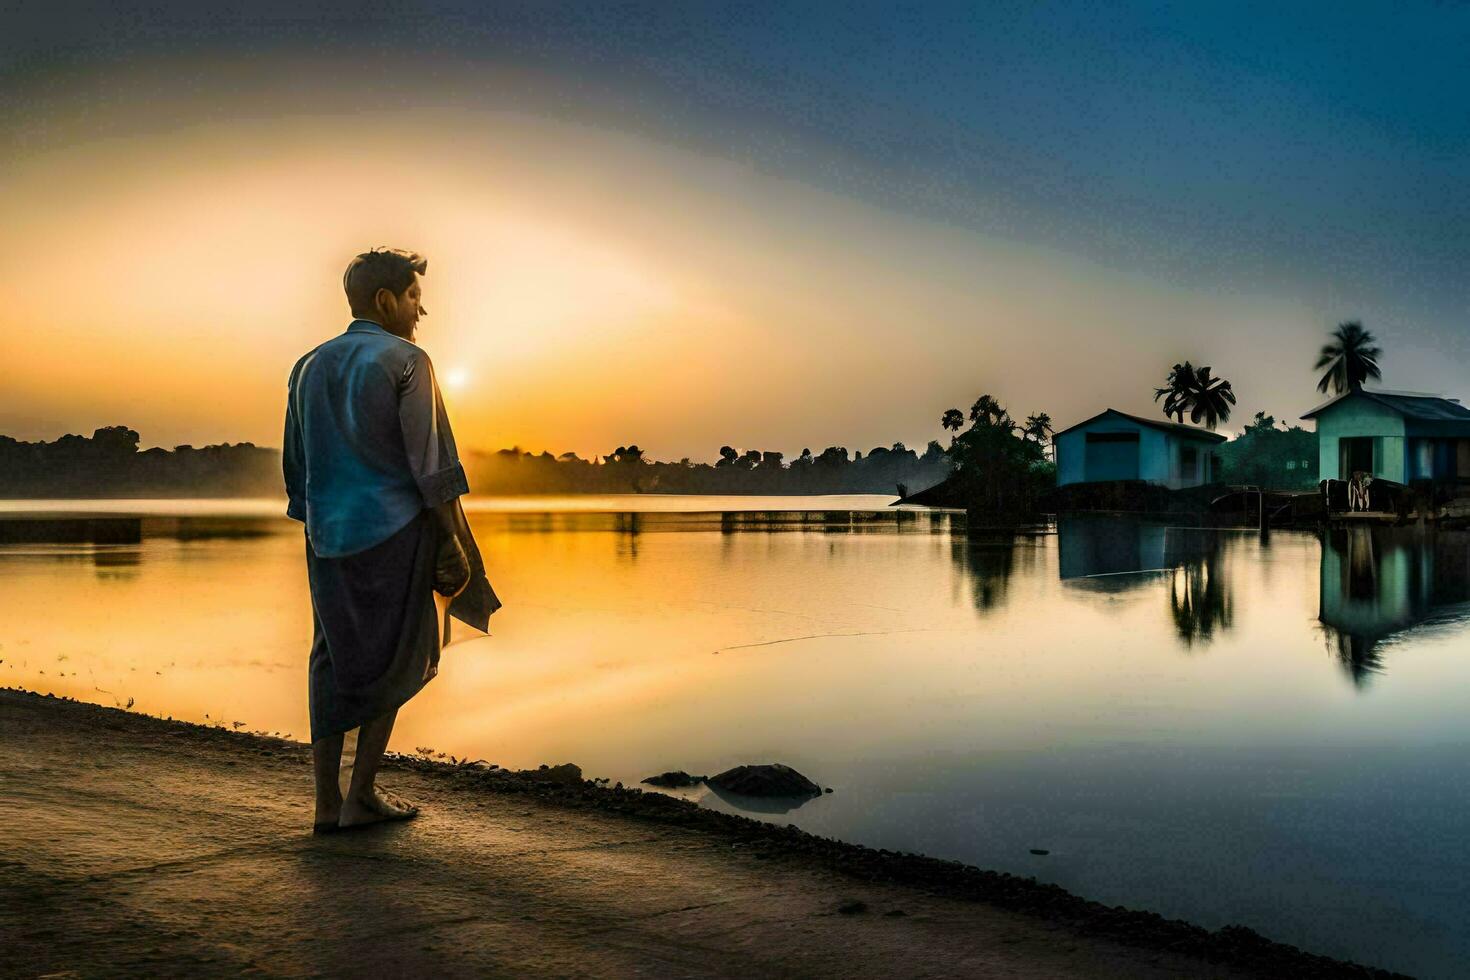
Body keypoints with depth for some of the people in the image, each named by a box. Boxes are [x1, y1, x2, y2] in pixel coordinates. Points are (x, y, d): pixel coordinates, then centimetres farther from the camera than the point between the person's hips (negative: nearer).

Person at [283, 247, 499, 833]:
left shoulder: (309, 367, 13)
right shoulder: (406, 362, -8)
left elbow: (296, 468, 16)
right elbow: (433, 466, -12)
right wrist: (457, 545, -9)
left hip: (328, 536, 6)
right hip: (395, 531, -6)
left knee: (334, 660, 10)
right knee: (392, 661, 5)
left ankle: (327, 802, 10)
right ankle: (362, 796, 7)